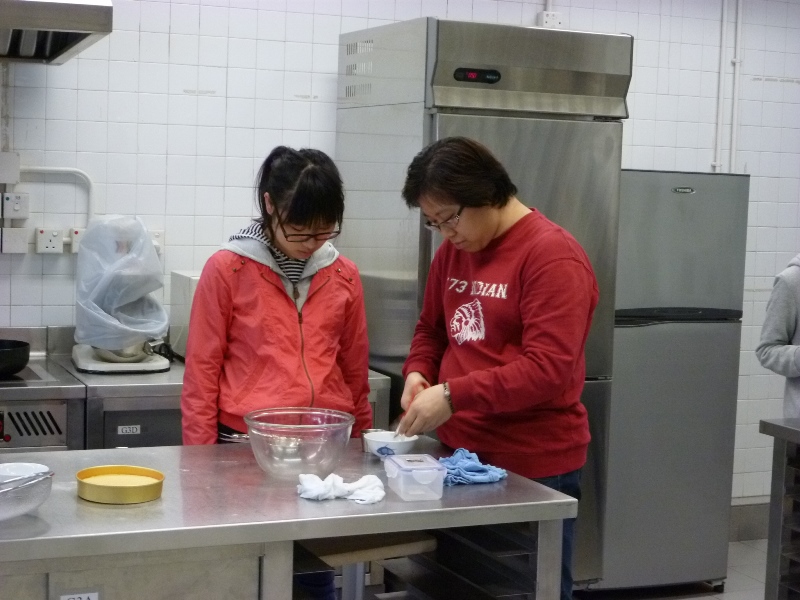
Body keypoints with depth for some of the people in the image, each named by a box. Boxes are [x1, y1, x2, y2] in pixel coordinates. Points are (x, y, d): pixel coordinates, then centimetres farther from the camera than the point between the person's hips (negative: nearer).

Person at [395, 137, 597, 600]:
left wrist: (453, 396, -24)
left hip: (535, 470, -7)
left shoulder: (553, 255, -15)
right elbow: (432, 329, 21)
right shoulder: (454, 251, 9)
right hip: (463, 456, 7)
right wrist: (419, 372, 0)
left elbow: (547, 370, -22)